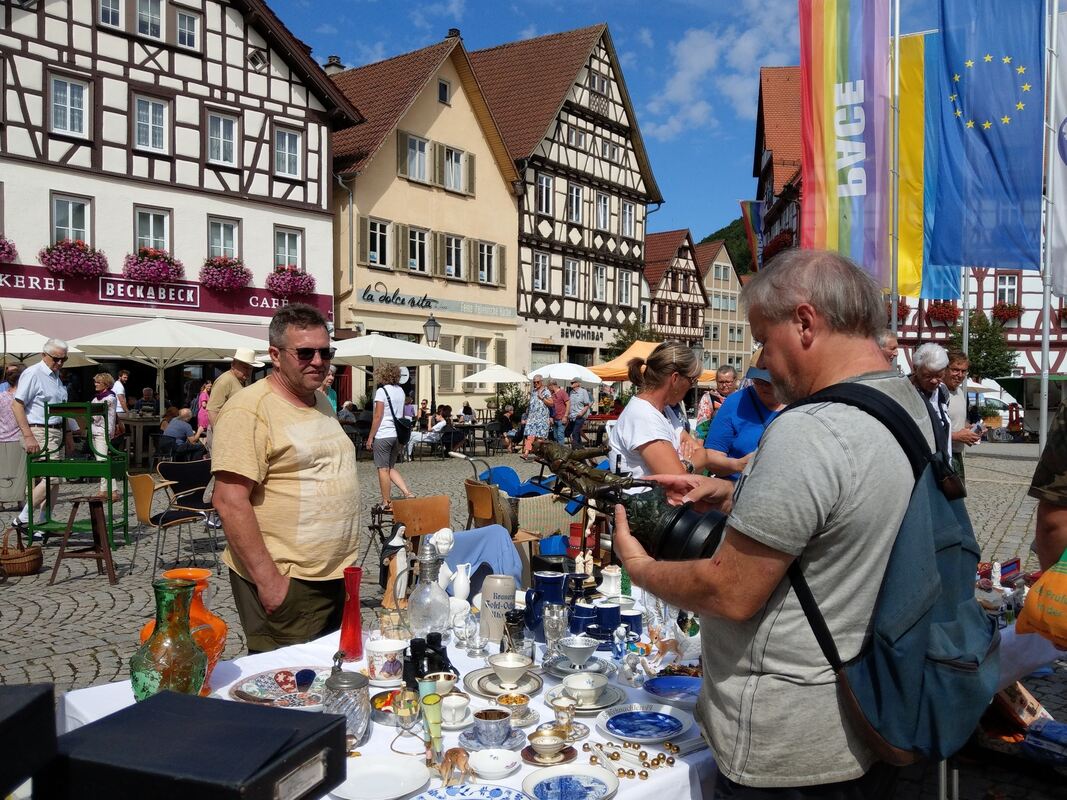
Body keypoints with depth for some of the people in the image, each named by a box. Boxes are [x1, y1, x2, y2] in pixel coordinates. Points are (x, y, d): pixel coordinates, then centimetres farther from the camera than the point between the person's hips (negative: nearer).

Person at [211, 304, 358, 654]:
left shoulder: (322, 402, 11)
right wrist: (268, 579, -21)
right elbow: (230, 501, -21)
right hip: (286, 584, -8)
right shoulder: (249, 409, -16)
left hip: (339, 577, 9)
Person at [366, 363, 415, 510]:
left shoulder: (381, 391, -10)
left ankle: (387, 503, 6)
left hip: (383, 435, -7)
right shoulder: (401, 391, 10)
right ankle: (408, 493, 2)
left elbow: (378, 417, -13)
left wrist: (370, 437, -7)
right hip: (398, 434, 7)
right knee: (391, 467, 17)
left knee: (383, 469, 2)